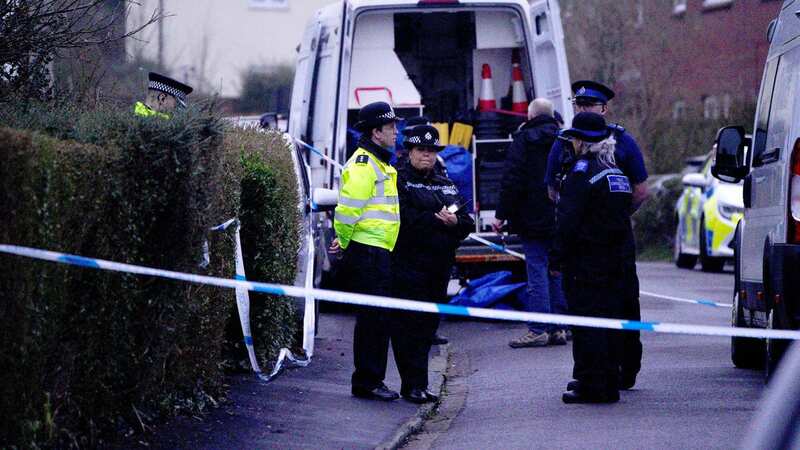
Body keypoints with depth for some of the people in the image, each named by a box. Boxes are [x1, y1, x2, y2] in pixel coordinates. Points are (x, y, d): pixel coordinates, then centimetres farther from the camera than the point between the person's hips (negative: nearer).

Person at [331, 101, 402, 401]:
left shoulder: (379, 164, 20)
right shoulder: (363, 164, -14)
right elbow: (348, 208, -19)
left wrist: (345, 241, 22)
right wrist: (345, 241, -8)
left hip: (378, 253, 10)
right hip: (367, 252, -10)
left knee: (379, 318, 12)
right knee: (373, 317, -8)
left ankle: (371, 380, 18)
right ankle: (366, 382, -4)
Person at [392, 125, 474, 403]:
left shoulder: (447, 186, 21)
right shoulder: (399, 180, 0)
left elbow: (467, 223, 13)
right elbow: (404, 219, -14)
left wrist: (455, 221, -9)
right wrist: (439, 221, -11)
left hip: (439, 266, 7)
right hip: (408, 263, -6)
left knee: (429, 325, 7)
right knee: (410, 325, -9)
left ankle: (416, 385, 11)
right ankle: (414, 385, -8)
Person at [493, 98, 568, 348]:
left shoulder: (524, 140, -7)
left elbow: (512, 182, -11)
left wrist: (501, 215, -6)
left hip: (534, 221, -6)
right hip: (562, 221, 6)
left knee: (537, 272, -6)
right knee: (558, 272, 10)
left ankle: (538, 330, -8)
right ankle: (559, 329, 10)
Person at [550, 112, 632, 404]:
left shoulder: (582, 172, -13)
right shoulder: (617, 173, 13)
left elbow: (568, 221, -16)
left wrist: (558, 259, -13)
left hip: (584, 262, -8)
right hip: (614, 260, 8)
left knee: (586, 321, -5)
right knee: (609, 319, 13)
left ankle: (592, 387, -7)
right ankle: (609, 384, 18)